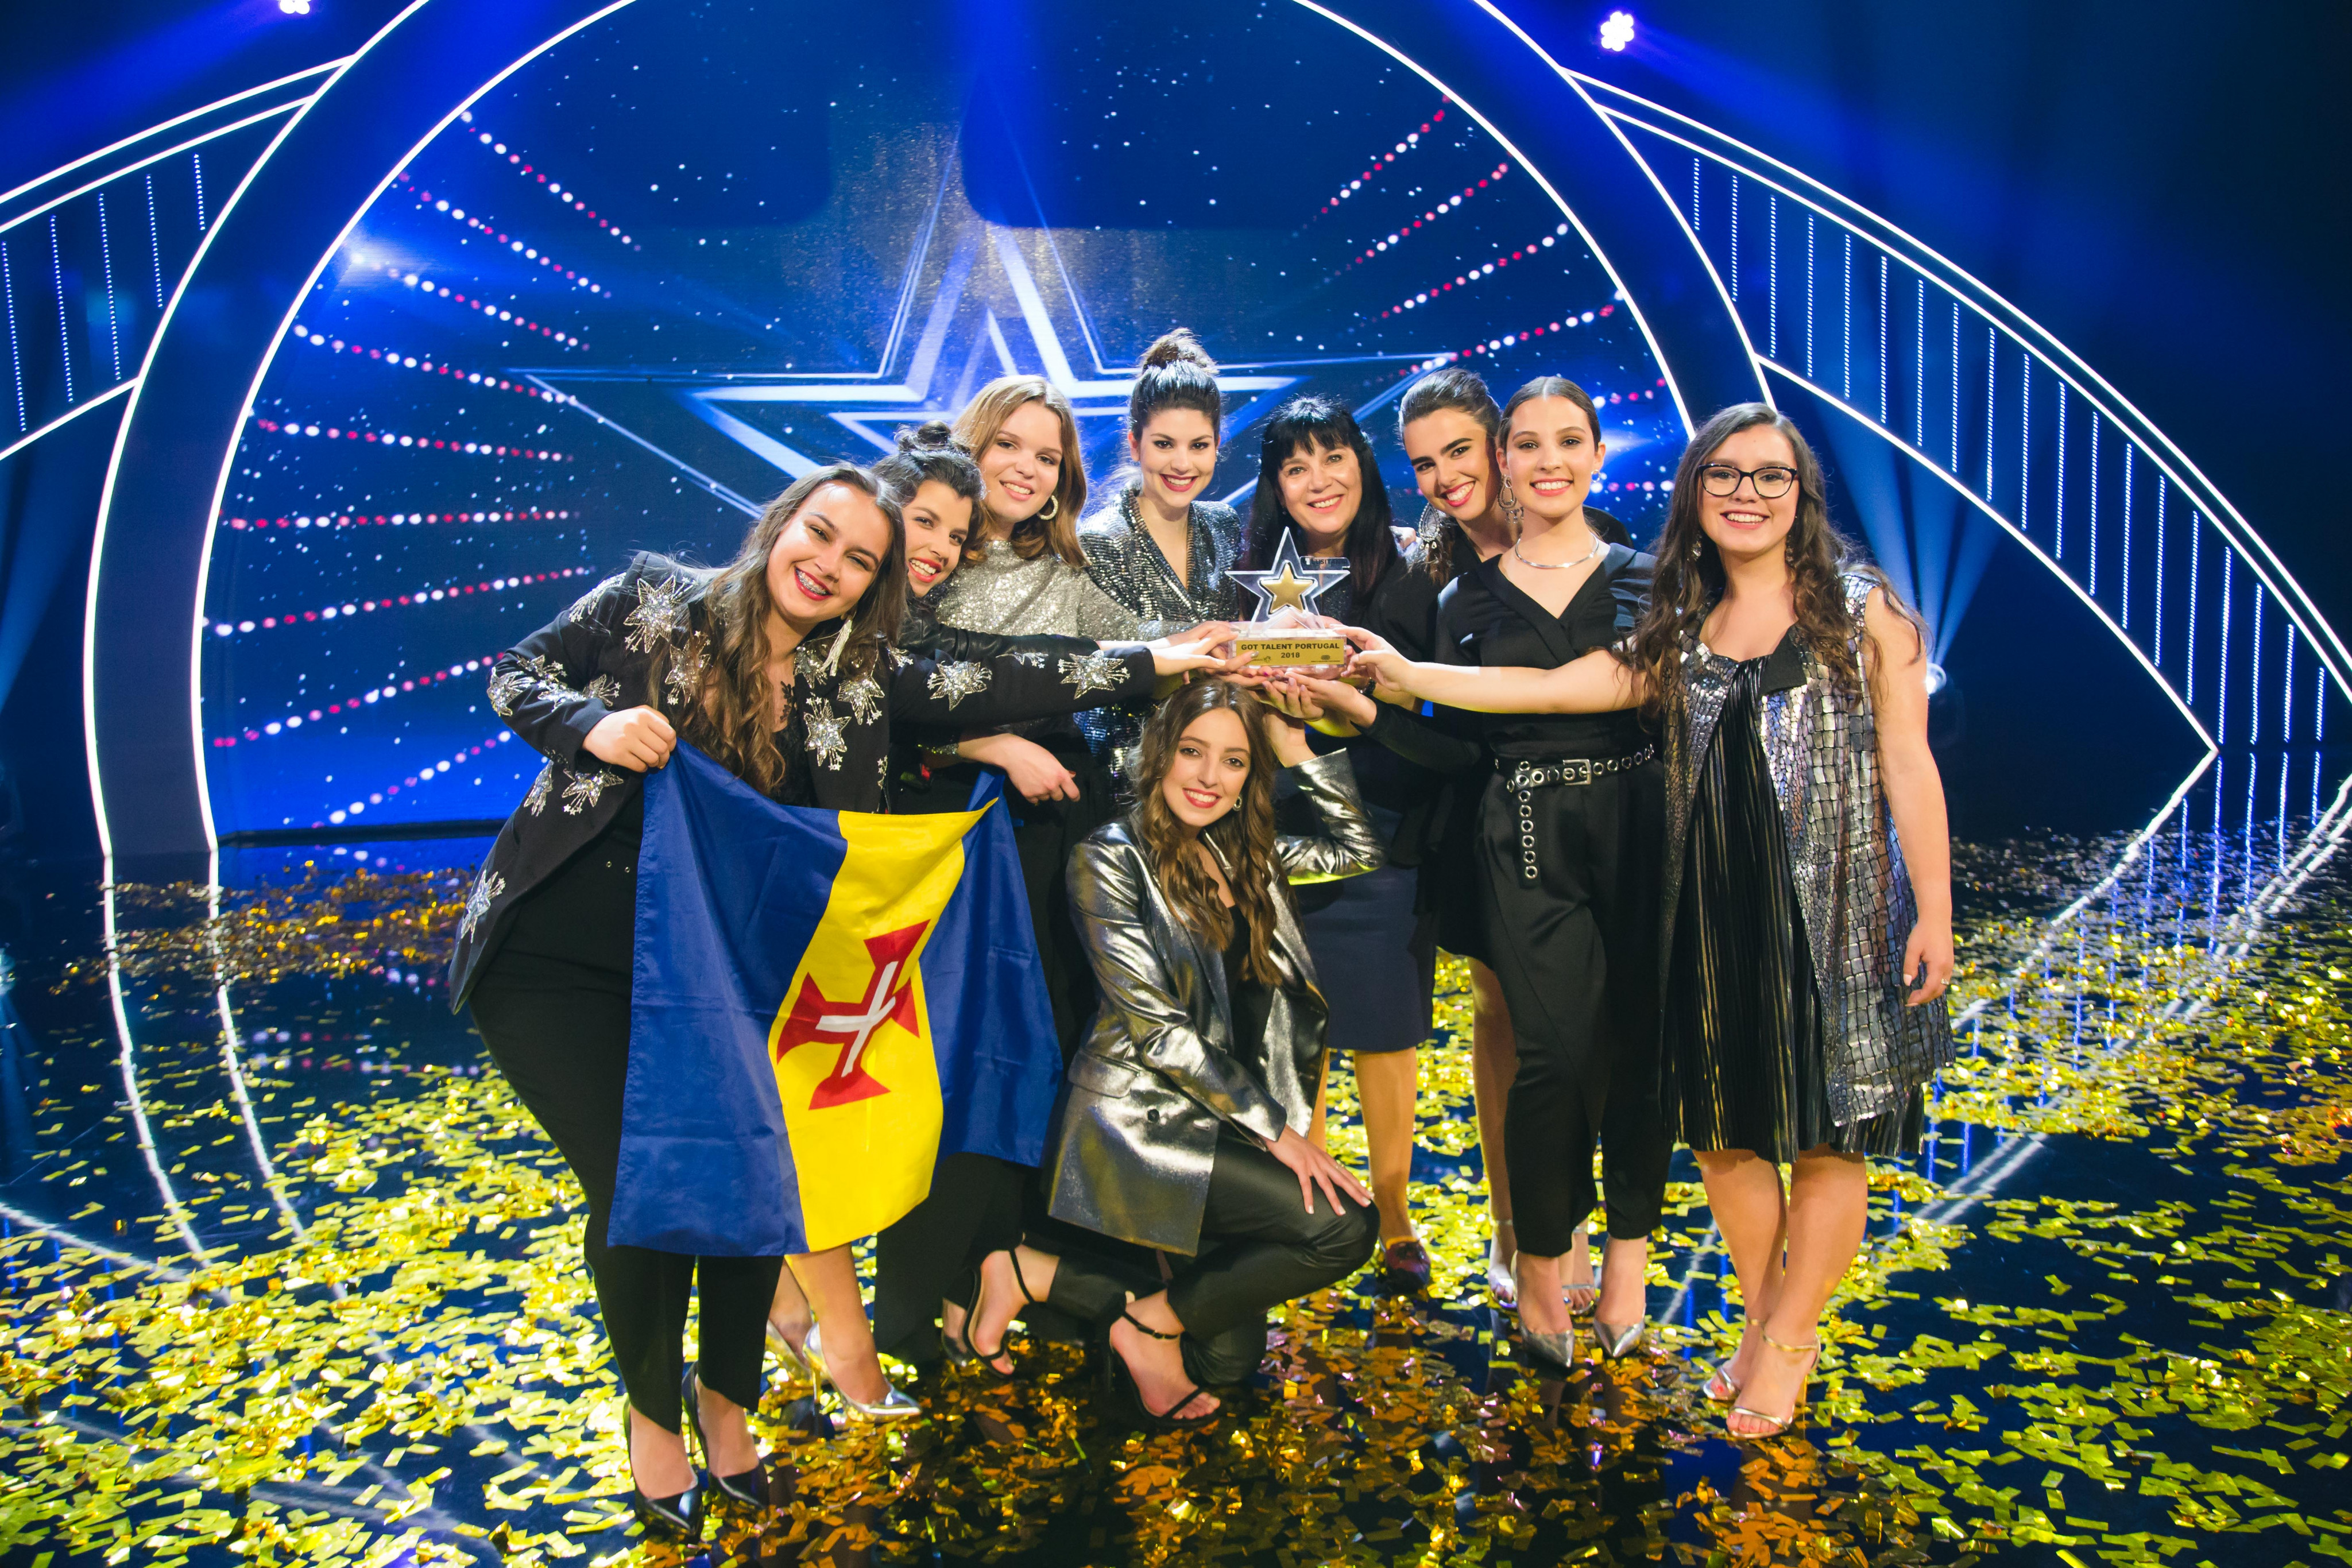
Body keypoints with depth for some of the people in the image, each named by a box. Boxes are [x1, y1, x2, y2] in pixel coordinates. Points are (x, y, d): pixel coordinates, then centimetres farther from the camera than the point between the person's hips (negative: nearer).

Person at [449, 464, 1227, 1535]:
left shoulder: (854, 679, 1)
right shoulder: (654, 599, -4)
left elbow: (992, 691, -6)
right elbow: (514, 675, 1)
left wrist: (1157, 663, -10)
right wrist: (594, 725, -20)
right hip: (553, 957, -2)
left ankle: (724, 1395, 25)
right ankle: (653, 1412, 22)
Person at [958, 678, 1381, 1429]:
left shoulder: (1245, 853, 8)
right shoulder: (1112, 859, -11)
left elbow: (1360, 848, 14)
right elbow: (1156, 1027, -16)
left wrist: (1298, 749, 3)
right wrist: (1276, 1127, -16)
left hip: (1220, 1122, 7)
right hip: (1139, 1121, -7)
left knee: (1226, 1360, 6)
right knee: (1344, 1225, -20)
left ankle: (1045, 1273, 20)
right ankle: (1148, 1321, -2)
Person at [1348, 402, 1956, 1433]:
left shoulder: (1862, 611, 0)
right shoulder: (1677, 636, 10)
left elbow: (1908, 767, -2)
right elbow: (1550, 688, 2)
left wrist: (1933, 914, -5)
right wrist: (1403, 673, -7)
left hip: (1835, 912, -3)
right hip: (1711, 914, 4)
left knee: (1826, 1134, 4)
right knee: (1723, 1124, 10)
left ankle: (1790, 1338, 23)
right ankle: (1762, 1318, 30)